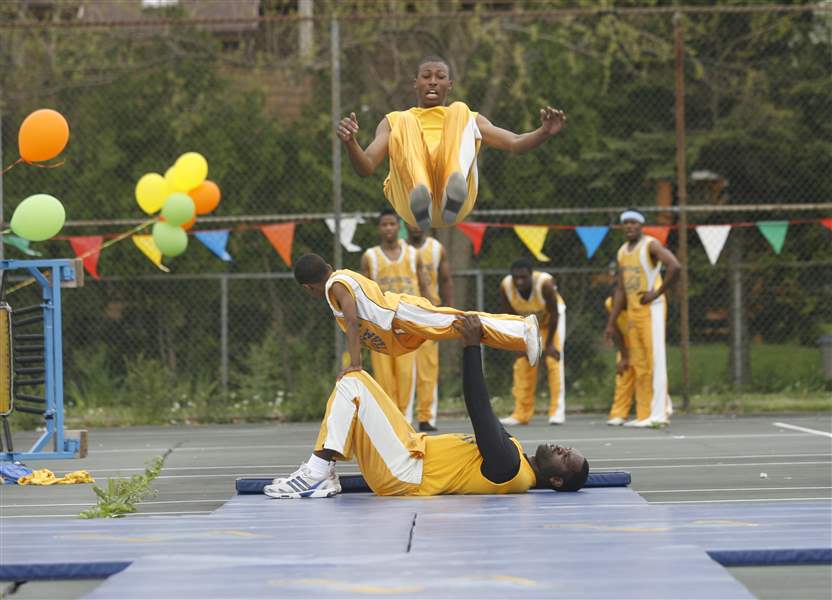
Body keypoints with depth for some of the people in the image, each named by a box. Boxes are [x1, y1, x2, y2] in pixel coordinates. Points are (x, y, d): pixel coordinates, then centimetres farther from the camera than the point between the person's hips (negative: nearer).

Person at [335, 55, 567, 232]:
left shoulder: (469, 119, 30)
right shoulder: (394, 121, 28)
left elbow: (515, 144, 16)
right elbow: (365, 168, 13)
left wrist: (544, 132, -6)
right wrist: (350, 142, -9)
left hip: (456, 206, 0)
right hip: (408, 196, 0)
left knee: (459, 111, -17)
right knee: (405, 121, -22)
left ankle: (454, 190, -47)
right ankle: (420, 199, -52)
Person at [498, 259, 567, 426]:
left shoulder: (545, 283, -38)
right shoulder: (505, 286, -29)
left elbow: (554, 315, -25)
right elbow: (512, 316, -14)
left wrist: (549, 344, -20)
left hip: (551, 318, -3)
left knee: (554, 360, -15)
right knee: (522, 365, -1)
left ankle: (557, 411, -14)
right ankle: (521, 414, 5)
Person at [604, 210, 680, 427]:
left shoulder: (651, 245, -8)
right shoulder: (622, 251, 15)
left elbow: (674, 266, -23)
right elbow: (620, 290, 17)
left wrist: (657, 292, -18)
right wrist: (611, 323, 13)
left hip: (652, 309, -8)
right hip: (632, 311, 8)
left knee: (655, 361, -10)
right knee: (639, 365, 7)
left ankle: (658, 413, -12)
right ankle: (643, 415, 11)